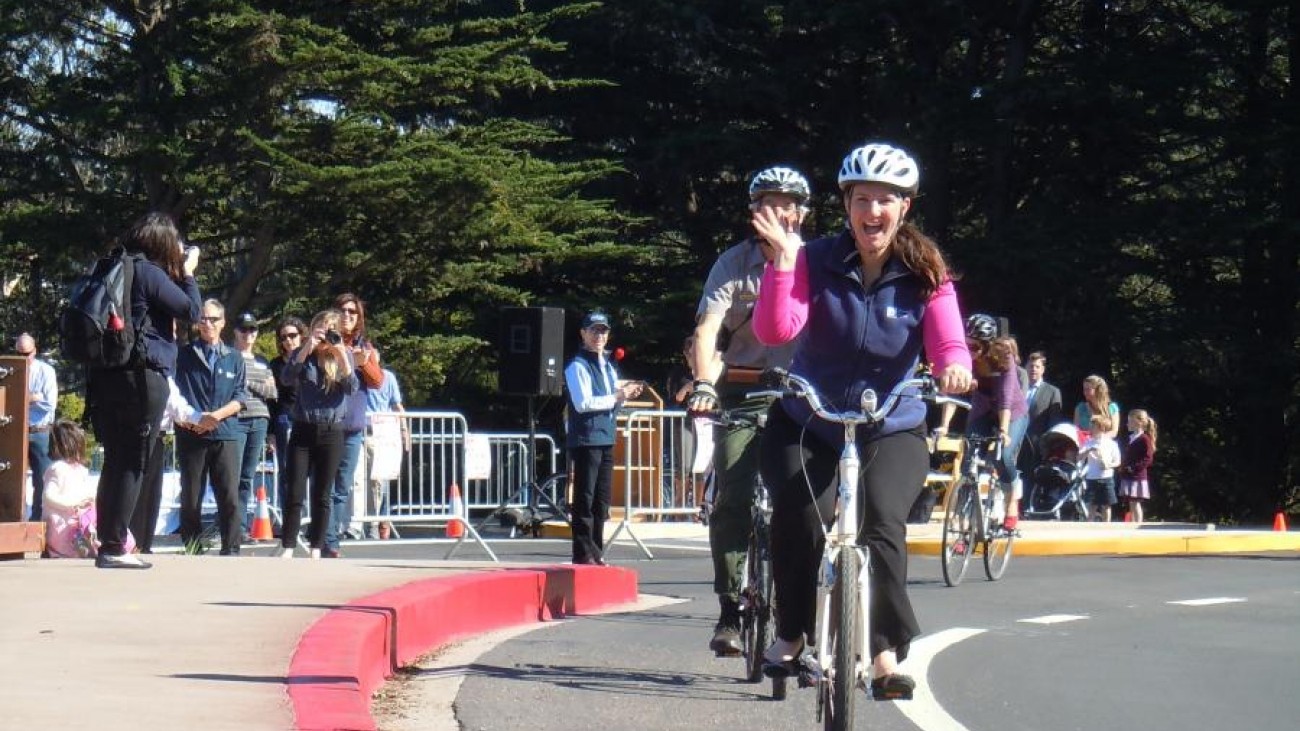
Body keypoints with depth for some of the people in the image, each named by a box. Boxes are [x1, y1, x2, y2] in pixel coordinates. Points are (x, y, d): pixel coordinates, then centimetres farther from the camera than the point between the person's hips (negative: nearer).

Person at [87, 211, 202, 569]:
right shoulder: (150, 273, -11)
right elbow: (191, 310, -7)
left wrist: (179, 272, 16)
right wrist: (188, 273, 7)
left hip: (106, 376, 8)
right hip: (144, 377, -8)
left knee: (114, 461, 12)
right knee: (132, 464, -4)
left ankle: (107, 543, 12)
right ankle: (114, 547, -6)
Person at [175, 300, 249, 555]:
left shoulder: (234, 358, 14)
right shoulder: (184, 355, 11)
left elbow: (241, 397, 7)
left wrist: (215, 416, -9)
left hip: (226, 432, 0)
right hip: (191, 434, 0)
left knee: (229, 496, -7)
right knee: (191, 496, 2)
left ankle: (231, 550, -4)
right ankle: (190, 550, 8)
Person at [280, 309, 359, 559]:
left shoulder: (344, 356, 6)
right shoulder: (302, 354, 5)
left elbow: (352, 387, -8)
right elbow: (287, 377, -13)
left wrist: (341, 354, -17)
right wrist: (308, 347, -20)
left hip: (332, 433, 0)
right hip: (303, 430, 0)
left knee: (322, 495, 4)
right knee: (295, 494, -5)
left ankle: (316, 550, 10)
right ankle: (287, 549, -2)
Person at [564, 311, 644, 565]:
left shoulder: (608, 365, 19)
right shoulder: (577, 365, -7)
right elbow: (583, 403, -16)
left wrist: (624, 394, 5)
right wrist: (616, 397, -16)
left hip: (606, 438, 8)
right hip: (585, 438, -8)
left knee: (602, 499, 9)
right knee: (585, 499, -7)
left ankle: (596, 551, 15)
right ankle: (583, 552, -5)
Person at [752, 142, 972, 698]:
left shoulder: (926, 277, -5)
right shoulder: (815, 262, -7)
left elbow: (949, 346, -17)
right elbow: (774, 330, -20)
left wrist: (954, 369, -40)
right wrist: (783, 259, -30)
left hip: (891, 430, 0)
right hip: (805, 426, 0)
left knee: (881, 521, -25)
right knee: (799, 515, -24)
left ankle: (885, 654, -17)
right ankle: (791, 634, -1)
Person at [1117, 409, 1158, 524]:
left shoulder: (1144, 439, -11)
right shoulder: (1130, 438, 15)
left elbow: (1148, 459, -17)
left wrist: (1134, 468, -22)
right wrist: (1122, 467, 7)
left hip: (1137, 477, -9)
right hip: (1127, 476, 9)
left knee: (1135, 502, -8)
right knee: (1131, 504, 11)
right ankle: (1133, 525, 16)